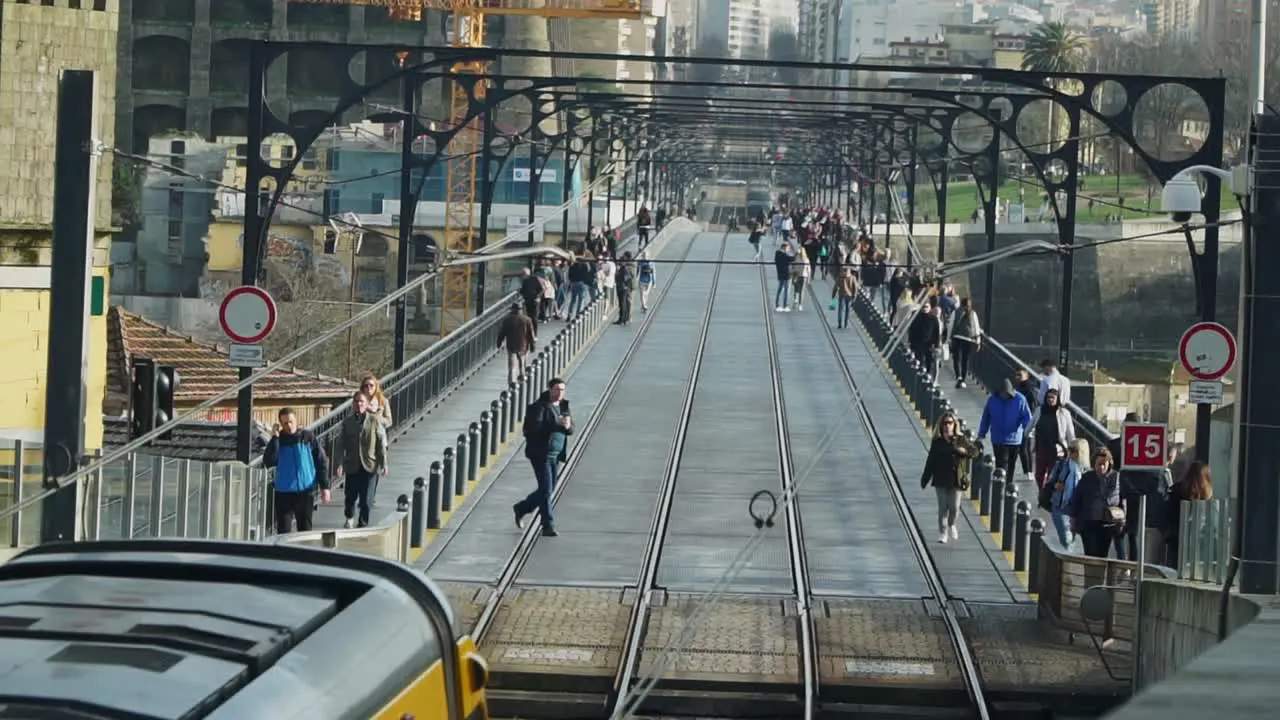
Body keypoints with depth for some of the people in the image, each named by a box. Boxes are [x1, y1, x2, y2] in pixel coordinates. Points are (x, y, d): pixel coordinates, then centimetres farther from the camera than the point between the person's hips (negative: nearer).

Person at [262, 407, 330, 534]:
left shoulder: (308, 437, 0)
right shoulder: (278, 440, 2)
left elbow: (321, 462, 2)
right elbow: (268, 462, -13)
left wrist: (324, 486, -2)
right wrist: (275, 437, -15)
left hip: (306, 492, 0)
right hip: (284, 492, 0)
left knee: (305, 529, 7)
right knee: (283, 530, -2)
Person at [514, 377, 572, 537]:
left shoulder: (564, 406, 11)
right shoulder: (539, 406, -11)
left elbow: (571, 429, 9)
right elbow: (535, 426, -23)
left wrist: (567, 426, -15)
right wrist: (556, 423, -28)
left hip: (555, 455, 8)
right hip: (541, 454, -8)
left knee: (548, 489, 14)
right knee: (546, 489, -9)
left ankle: (521, 508, 34)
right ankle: (548, 526, -5)